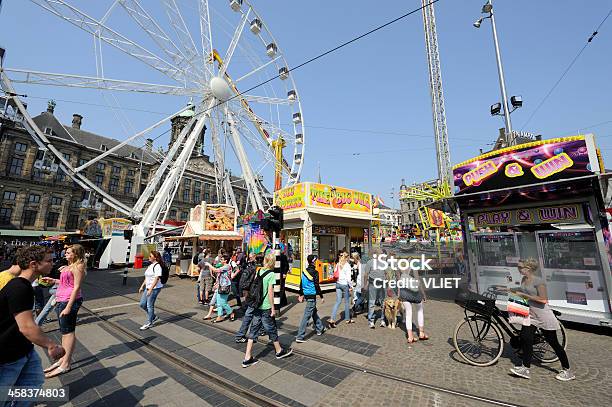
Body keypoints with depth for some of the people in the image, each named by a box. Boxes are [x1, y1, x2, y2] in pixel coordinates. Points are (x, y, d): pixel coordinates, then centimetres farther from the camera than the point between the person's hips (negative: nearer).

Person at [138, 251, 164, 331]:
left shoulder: (157, 266, -16)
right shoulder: (150, 266, 13)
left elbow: (156, 279, -21)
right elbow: (146, 278, 21)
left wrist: (150, 289, -24)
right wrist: (142, 286, 16)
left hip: (155, 288, -9)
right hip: (148, 288, 10)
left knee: (150, 305, -1)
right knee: (142, 304, 12)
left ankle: (149, 323, 16)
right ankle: (154, 317, 28)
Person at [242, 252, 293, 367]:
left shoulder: (258, 271, 2)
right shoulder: (271, 274, -17)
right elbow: (270, 292, -18)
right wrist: (273, 308, -11)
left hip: (257, 306, 6)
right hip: (266, 307, -6)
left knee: (253, 331, 12)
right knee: (272, 329, 12)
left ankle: (247, 358, 16)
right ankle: (279, 351, 32)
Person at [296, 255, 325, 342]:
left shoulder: (304, 271, 6)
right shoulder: (314, 272, -16)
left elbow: (301, 284, 12)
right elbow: (317, 285, -16)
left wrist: (301, 295, 22)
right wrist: (321, 296, -7)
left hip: (306, 295, 8)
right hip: (312, 296, -8)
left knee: (314, 312, 22)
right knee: (307, 316, -3)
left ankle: (320, 329, 38)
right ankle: (299, 337, 1)